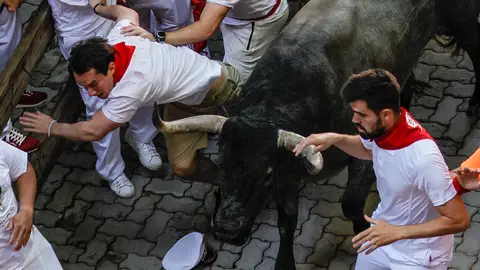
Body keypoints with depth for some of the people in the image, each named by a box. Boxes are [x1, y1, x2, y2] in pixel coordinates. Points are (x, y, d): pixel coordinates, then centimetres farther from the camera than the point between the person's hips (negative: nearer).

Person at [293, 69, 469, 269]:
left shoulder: (423, 159, -37)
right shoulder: (381, 129, -16)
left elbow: (459, 220, -29)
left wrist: (397, 233, -31)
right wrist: (335, 139, -8)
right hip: (383, 234, 7)